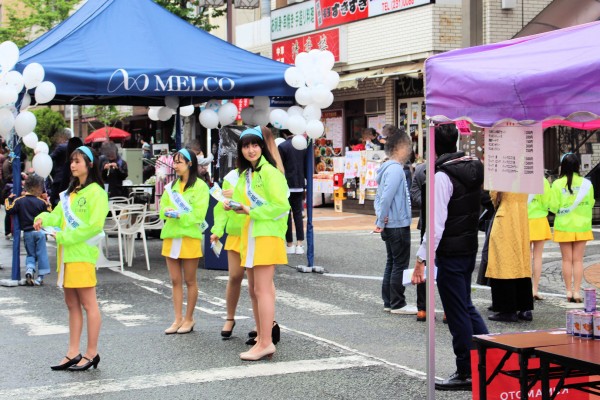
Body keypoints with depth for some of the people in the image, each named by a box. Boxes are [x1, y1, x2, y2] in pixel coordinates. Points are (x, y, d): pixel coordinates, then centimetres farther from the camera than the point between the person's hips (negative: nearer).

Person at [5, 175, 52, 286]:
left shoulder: (19, 201, -4)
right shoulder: (42, 202, -7)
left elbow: (9, 210, -6)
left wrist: (9, 200, 8)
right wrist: (47, 204, 11)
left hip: (27, 232, 2)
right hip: (39, 231, -2)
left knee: (30, 254, 14)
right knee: (41, 254, 7)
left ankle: (29, 270, -12)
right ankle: (40, 276, 6)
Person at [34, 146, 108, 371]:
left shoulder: (95, 192, -8)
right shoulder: (70, 192, 19)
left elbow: (95, 225, -17)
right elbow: (58, 216, 15)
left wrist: (65, 236, -17)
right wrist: (44, 219, -7)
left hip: (83, 253, -9)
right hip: (66, 254, 9)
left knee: (88, 304, -2)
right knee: (72, 304, 11)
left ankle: (91, 353, 4)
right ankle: (73, 354, 15)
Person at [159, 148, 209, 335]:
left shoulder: (200, 186, -4)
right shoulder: (171, 186, 15)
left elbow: (198, 214, -11)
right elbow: (163, 209, 10)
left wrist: (179, 214, -18)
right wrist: (168, 212, -11)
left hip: (189, 237, -6)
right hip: (171, 236, 6)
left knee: (190, 281, 3)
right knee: (175, 281, 8)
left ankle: (189, 319, 12)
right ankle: (178, 319, 13)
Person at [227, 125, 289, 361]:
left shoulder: (269, 172, -10)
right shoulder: (245, 174, 17)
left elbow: (281, 206, -16)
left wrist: (251, 211, -17)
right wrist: (233, 206, 3)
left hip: (266, 235, -9)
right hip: (249, 235, 9)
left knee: (262, 289, -11)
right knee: (254, 290, 12)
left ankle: (266, 343, -9)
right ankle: (262, 335, 21)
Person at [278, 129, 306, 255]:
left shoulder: (282, 147, -9)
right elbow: (307, 167, 8)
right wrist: (307, 181, 17)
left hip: (286, 185, -4)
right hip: (299, 185, 4)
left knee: (287, 215, 2)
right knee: (298, 214, 8)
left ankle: (290, 245, 4)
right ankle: (299, 245, 3)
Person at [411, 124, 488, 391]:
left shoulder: (442, 176, -19)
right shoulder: (473, 166, 6)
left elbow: (436, 223, -23)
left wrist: (421, 260, -20)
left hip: (450, 253, -8)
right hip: (470, 247, 8)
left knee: (457, 313, 2)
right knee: (466, 307, 21)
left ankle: (466, 373, 11)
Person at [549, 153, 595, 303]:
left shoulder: (558, 184, -10)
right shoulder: (586, 183, -5)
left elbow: (553, 207, -9)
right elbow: (591, 203, 4)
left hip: (564, 226, -1)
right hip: (581, 226, 1)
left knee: (567, 260, 7)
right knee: (578, 260, 5)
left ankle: (569, 291, 8)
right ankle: (577, 291, 2)